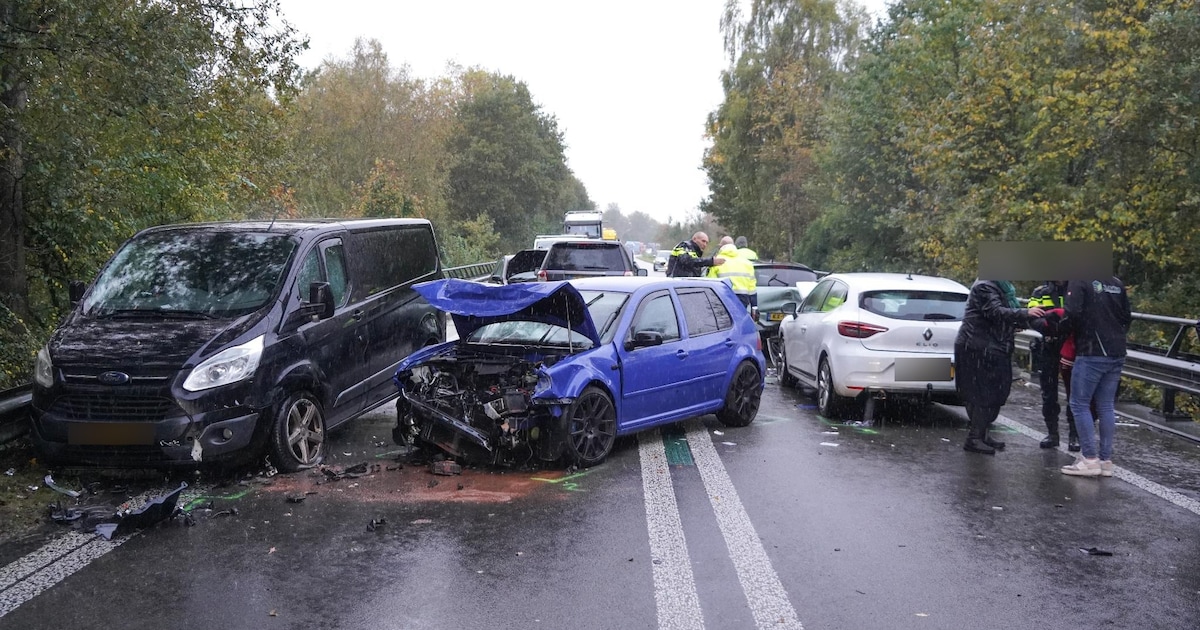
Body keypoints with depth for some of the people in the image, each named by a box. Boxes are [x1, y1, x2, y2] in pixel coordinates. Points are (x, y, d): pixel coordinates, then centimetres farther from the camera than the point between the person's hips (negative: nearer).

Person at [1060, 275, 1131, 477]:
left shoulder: (1079, 281, -7)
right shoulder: (1117, 283, 13)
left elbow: (1072, 313, -19)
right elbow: (1127, 317, 17)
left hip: (1091, 354, -7)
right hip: (1116, 354, 7)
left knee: (1079, 403, 1)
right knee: (1106, 406, 10)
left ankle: (1090, 459, -4)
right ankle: (1105, 460, 11)